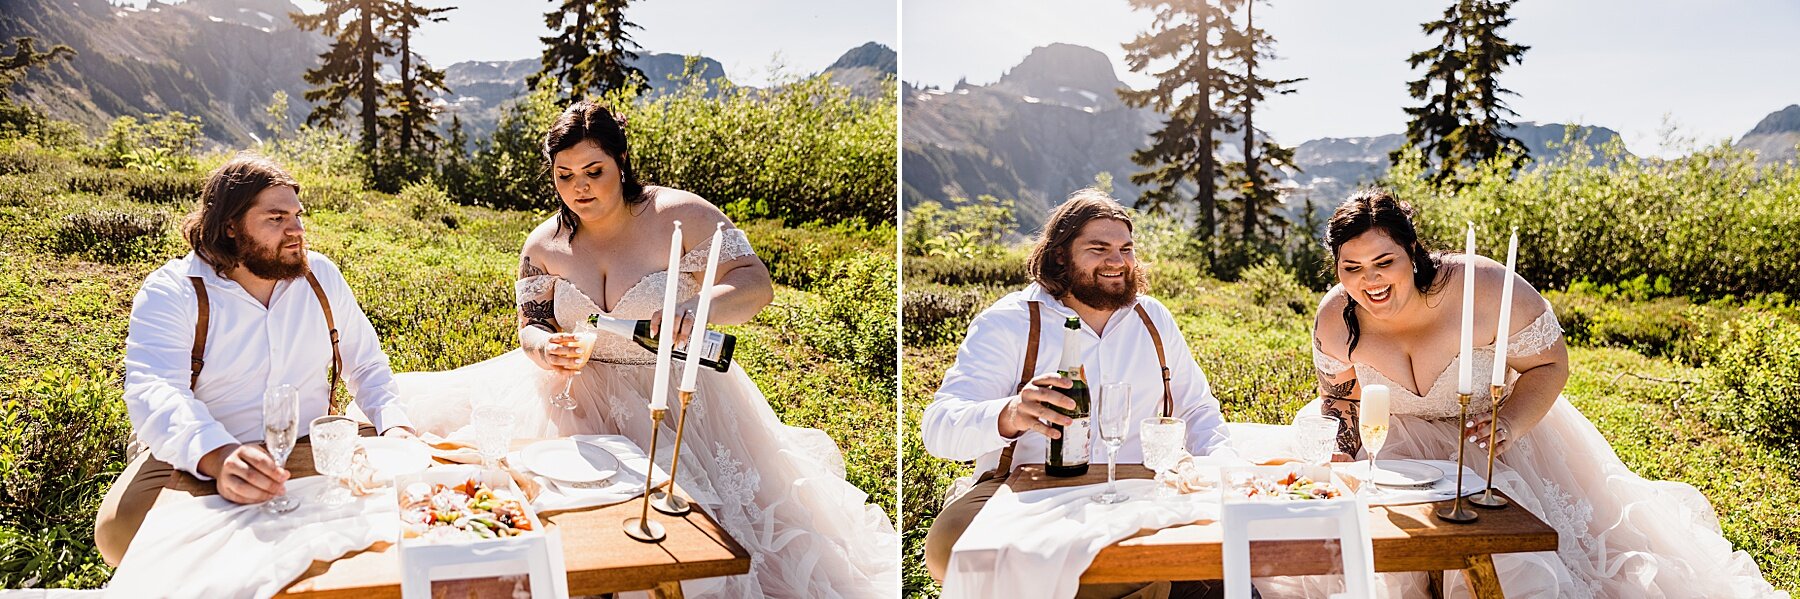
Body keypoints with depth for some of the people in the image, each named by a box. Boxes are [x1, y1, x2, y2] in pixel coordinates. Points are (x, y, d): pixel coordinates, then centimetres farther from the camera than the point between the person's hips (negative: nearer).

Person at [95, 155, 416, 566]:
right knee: (120, 528, -31)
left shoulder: (321, 276, 5)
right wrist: (219, 456, -48)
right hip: (198, 460, -3)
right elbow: (154, 393, -27)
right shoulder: (172, 292, -10)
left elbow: (368, 366, 14)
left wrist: (395, 425, -8)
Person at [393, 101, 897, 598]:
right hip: (582, 400, 4)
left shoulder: (680, 216, -11)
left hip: (678, 398, -4)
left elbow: (756, 283, -17)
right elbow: (530, 326, 9)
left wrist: (699, 307, -39)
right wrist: (545, 349, -18)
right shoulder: (544, 245, 3)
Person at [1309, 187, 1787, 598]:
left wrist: (1510, 426, -30)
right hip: (1404, 442, 2)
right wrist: (1342, 464, -14)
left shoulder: (1486, 289, -28)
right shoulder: (1335, 322, -18)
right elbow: (1340, 395, 3)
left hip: (1499, 435, -1)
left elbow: (1550, 364, -13)